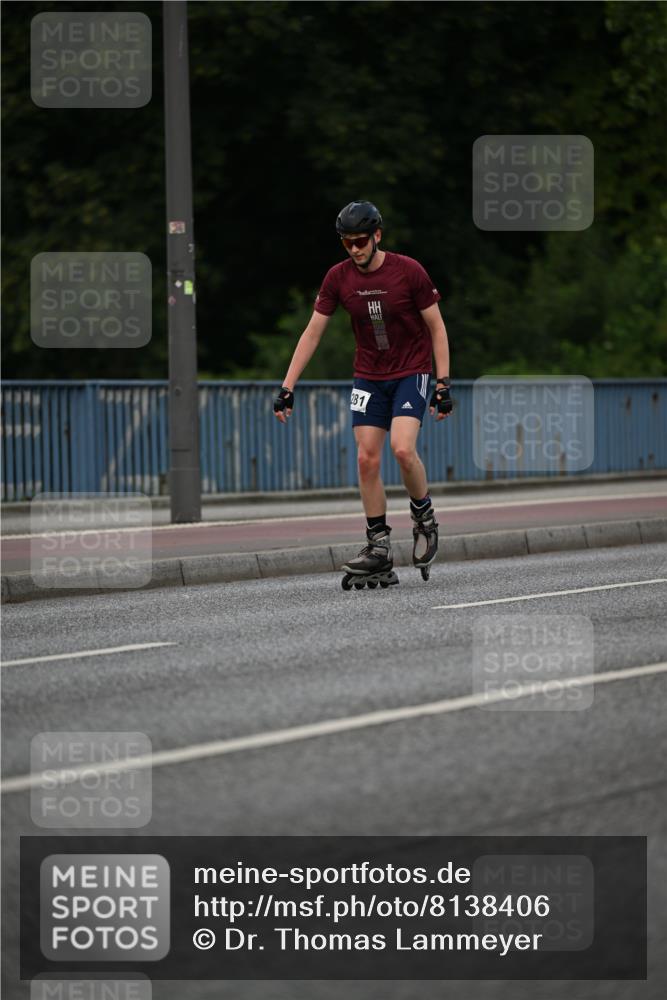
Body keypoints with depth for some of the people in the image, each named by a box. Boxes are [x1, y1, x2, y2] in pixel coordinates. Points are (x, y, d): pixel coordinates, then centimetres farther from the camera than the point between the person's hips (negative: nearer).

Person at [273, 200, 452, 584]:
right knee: (367, 459, -4)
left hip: (411, 372, -4)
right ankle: (379, 548, 3)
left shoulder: (409, 271, -14)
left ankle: (424, 516, 3)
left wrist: (443, 385, -12)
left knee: (403, 448, -23)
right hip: (369, 376, 4)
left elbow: (437, 327, -6)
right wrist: (287, 387, -5)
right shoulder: (338, 278, -5)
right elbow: (312, 332, 0)